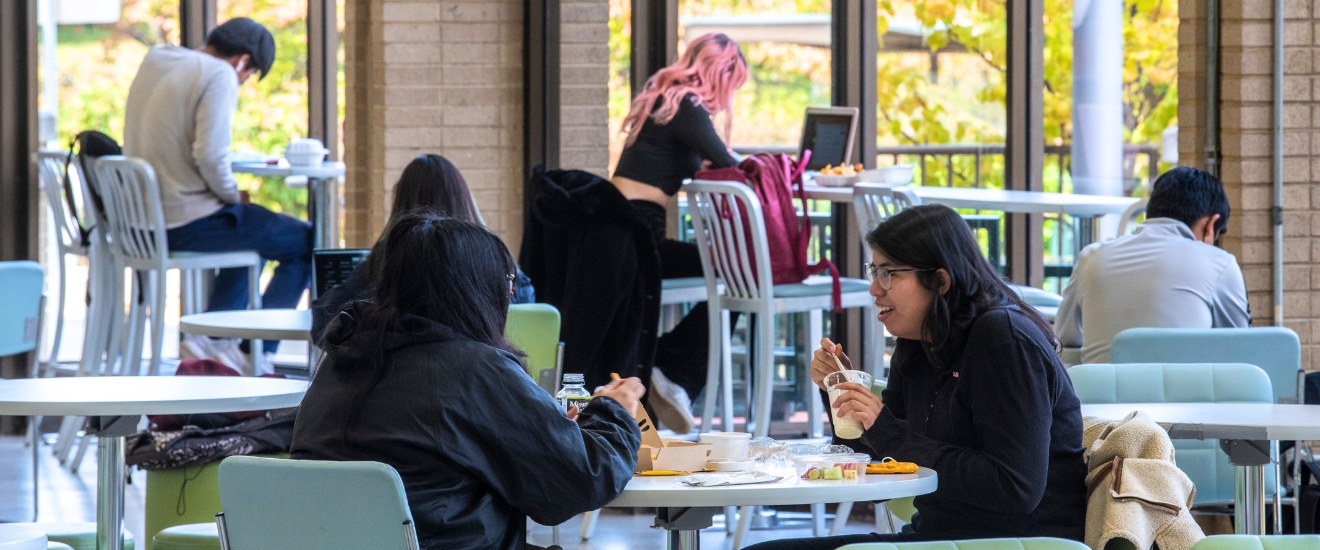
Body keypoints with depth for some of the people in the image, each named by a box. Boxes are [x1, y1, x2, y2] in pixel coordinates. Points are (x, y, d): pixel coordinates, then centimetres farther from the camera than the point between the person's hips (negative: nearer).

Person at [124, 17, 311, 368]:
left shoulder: (154, 60, 13)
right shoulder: (219, 75, -13)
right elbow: (210, 154, -25)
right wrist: (232, 195, -7)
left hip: (142, 222, 9)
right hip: (188, 222, -9)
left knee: (253, 231, 32)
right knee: (306, 243, 1)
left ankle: (209, 334, 24)